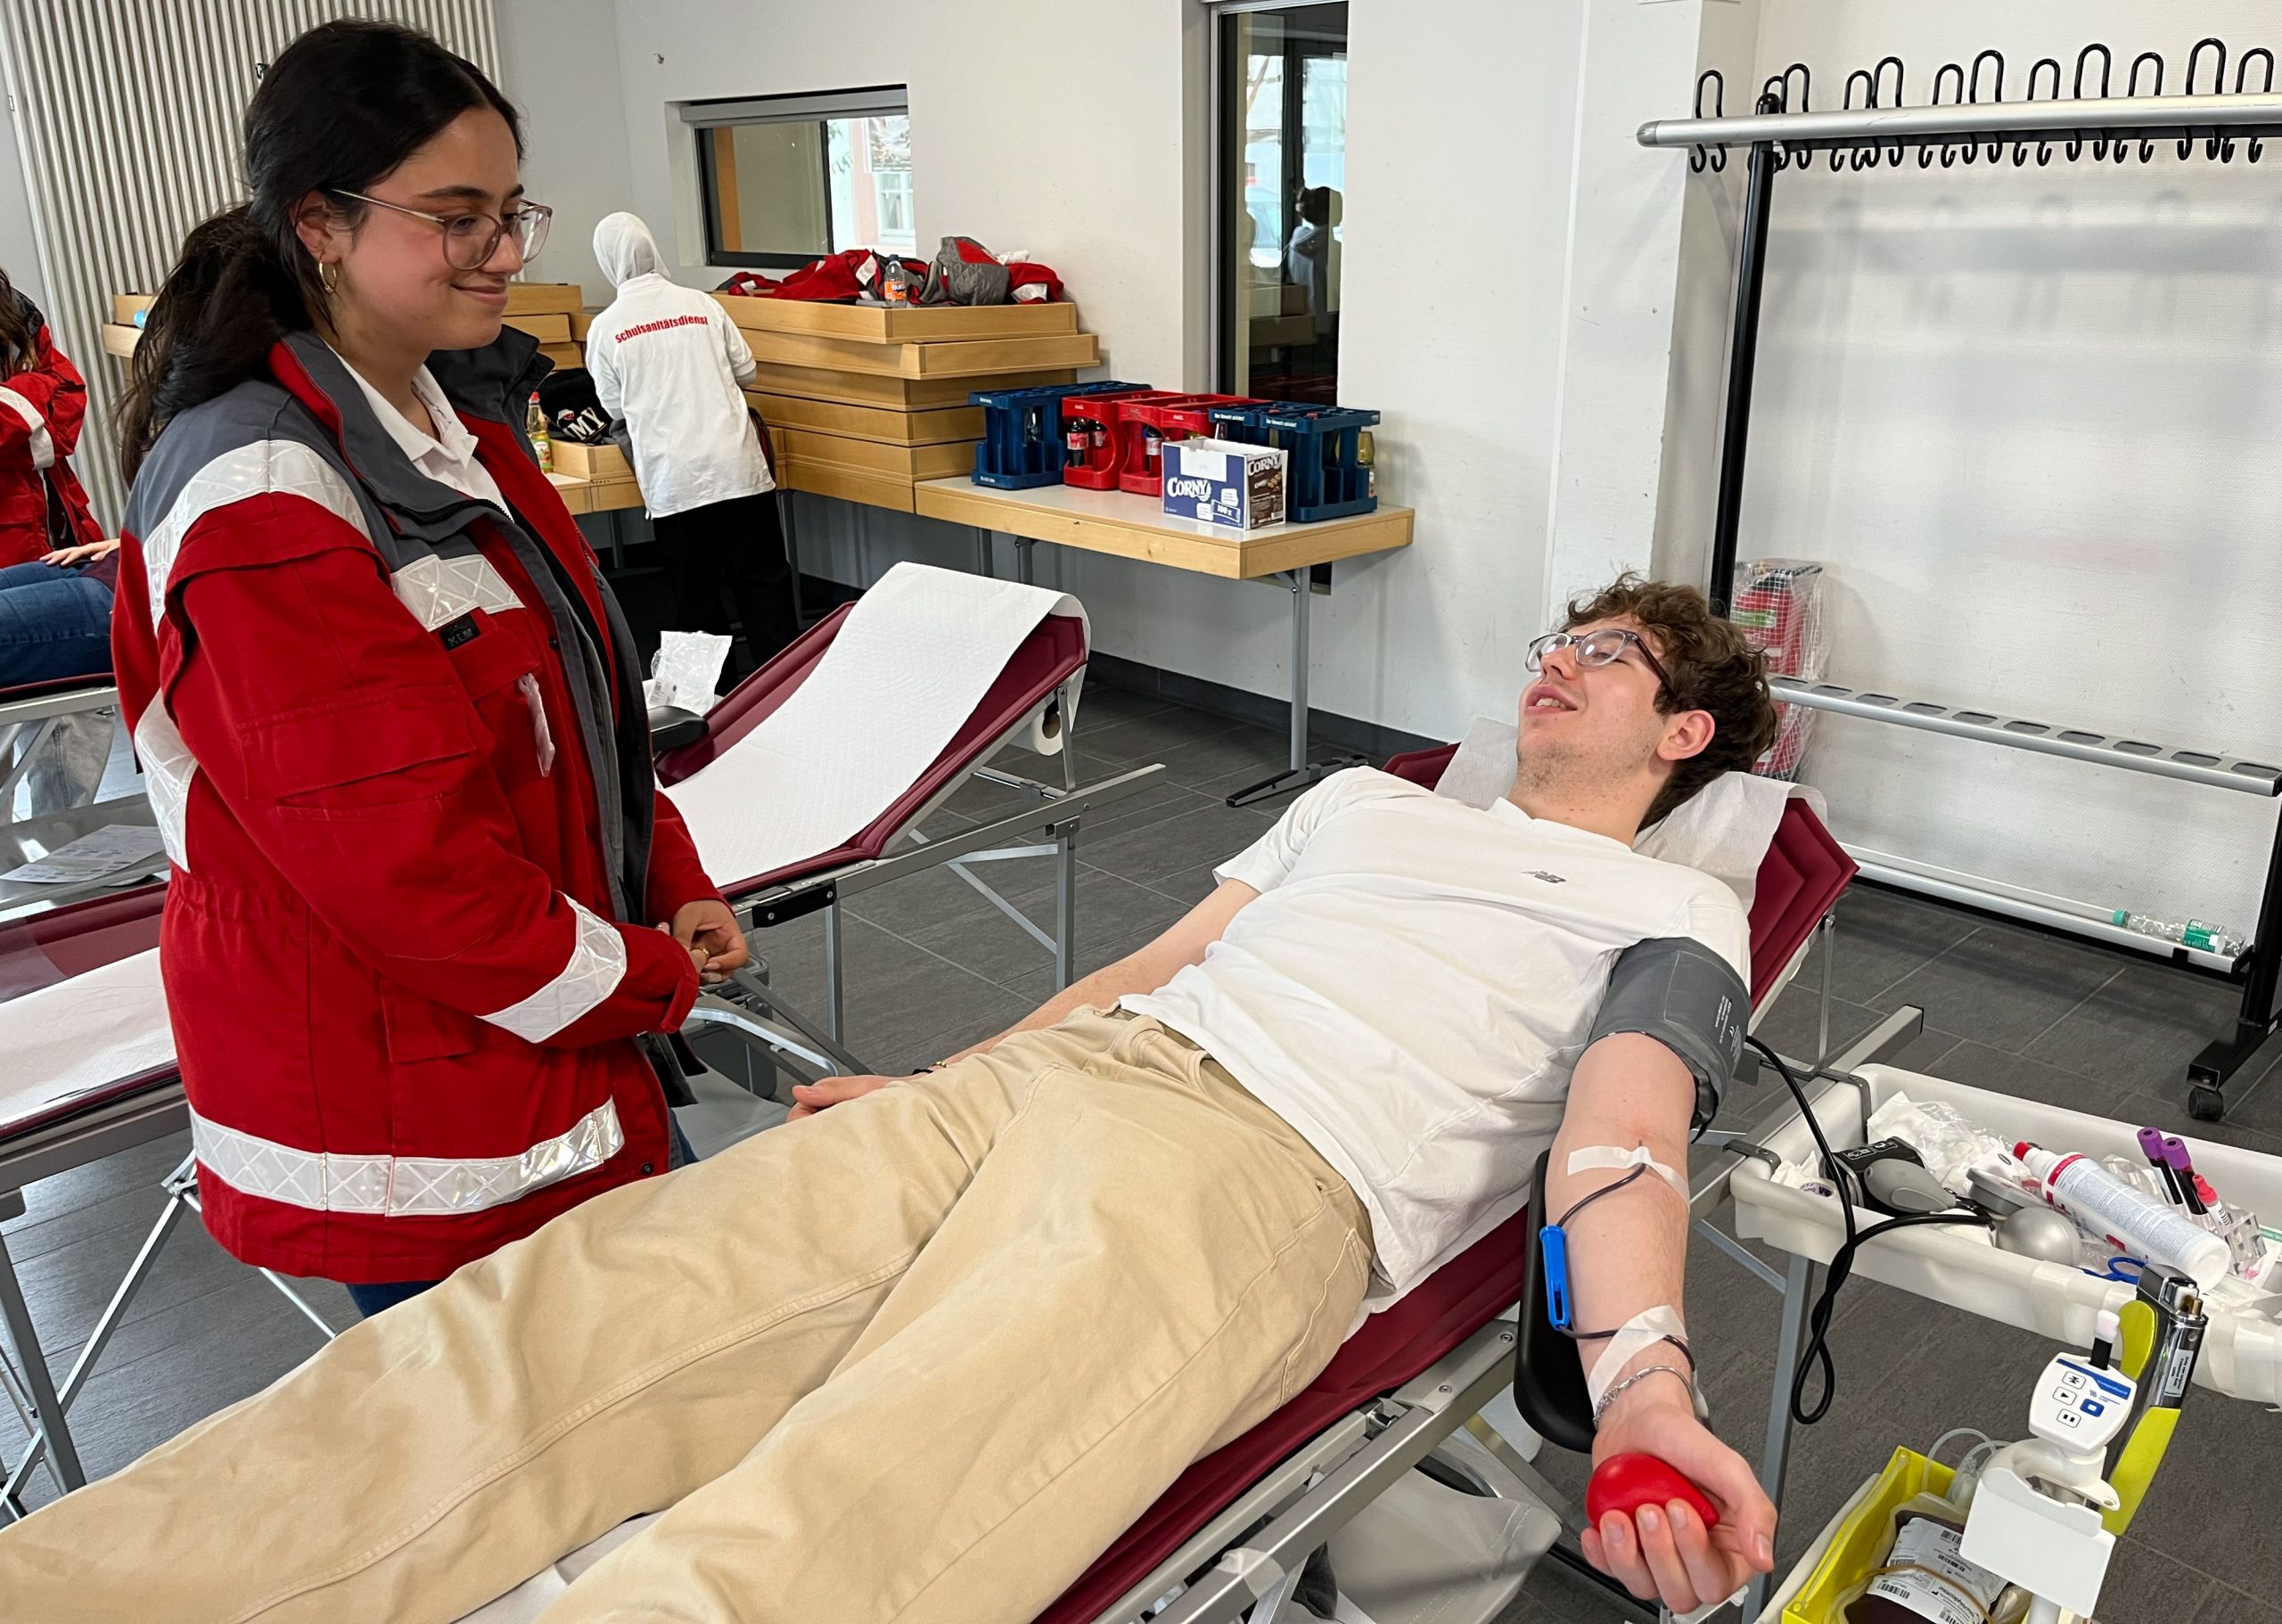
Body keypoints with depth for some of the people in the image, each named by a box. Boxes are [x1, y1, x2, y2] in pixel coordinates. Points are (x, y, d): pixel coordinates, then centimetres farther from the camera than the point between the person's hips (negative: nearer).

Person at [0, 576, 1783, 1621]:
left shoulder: (1672, 913, 15)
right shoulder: (1364, 796, 32)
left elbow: (1627, 1125, -3)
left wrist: (1644, 1378, -23)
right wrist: (928, 1090, 25)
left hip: (1262, 1175, -6)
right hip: (1041, 1080, 7)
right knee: (529, 1326, -11)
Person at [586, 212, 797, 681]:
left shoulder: (605, 328, -1)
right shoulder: (701, 304, 2)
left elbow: (614, 409, 8)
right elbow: (745, 370, 10)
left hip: (672, 479, -1)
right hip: (737, 466, 1)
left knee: (695, 590, 9)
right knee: (763, 577, 8)